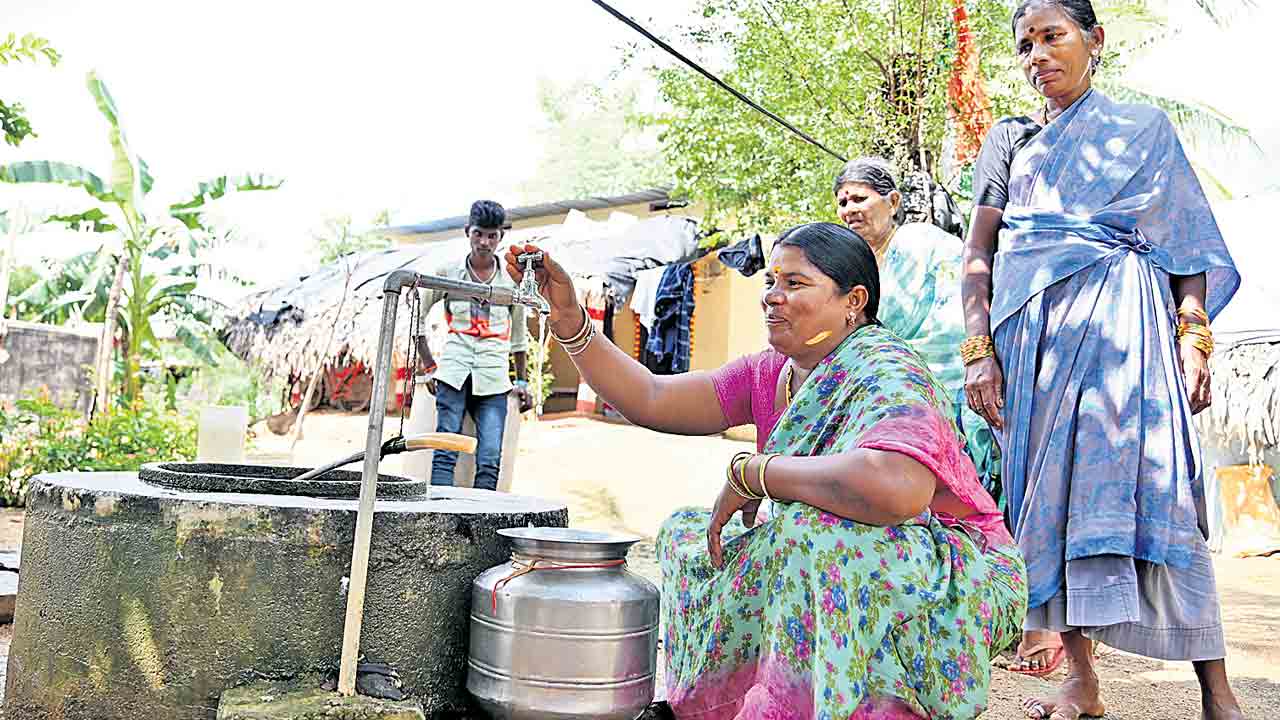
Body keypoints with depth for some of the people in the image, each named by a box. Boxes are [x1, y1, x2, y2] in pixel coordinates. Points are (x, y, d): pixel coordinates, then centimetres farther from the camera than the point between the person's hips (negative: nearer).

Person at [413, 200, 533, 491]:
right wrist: (429, 365, 7)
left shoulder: (512, 279, 9)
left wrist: (522, 381, 16)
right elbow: (417, 316, 14)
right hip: (454, 372, -1)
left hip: (493, 378, 1)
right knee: (445, 454, -7)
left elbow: (519, 335, 18)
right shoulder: (448, 273, 6)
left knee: (490, 461, -7)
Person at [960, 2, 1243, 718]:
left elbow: (1188, 242, 8)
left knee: (1152, 490, -12)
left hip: (1123, 322, -2)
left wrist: (1195, 340, -6)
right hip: (1033, 327, 2)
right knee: (1051, 493, -2)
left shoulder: (1145, 128, 15)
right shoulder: (1011, 139, 17)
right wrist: (980, 350, -4)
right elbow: (979, 255, 9)